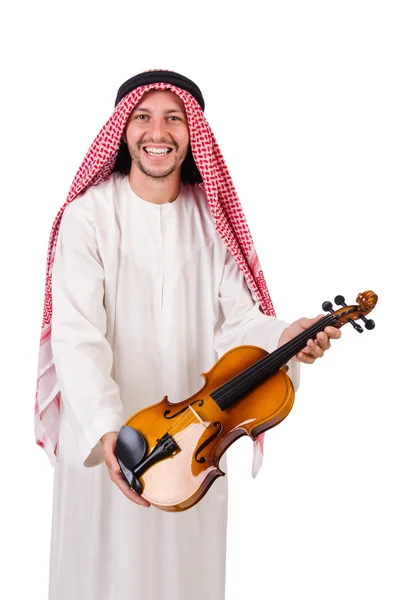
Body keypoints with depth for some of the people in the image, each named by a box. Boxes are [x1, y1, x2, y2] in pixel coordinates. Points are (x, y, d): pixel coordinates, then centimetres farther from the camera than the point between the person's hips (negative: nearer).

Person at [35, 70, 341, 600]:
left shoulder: (212, 216, 1)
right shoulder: (90, 214, -11)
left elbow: (236, 317, -2)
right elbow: (77, 336, -19)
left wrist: (284, 338, -24)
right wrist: (105, 428, -33)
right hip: (107, 440, -3)